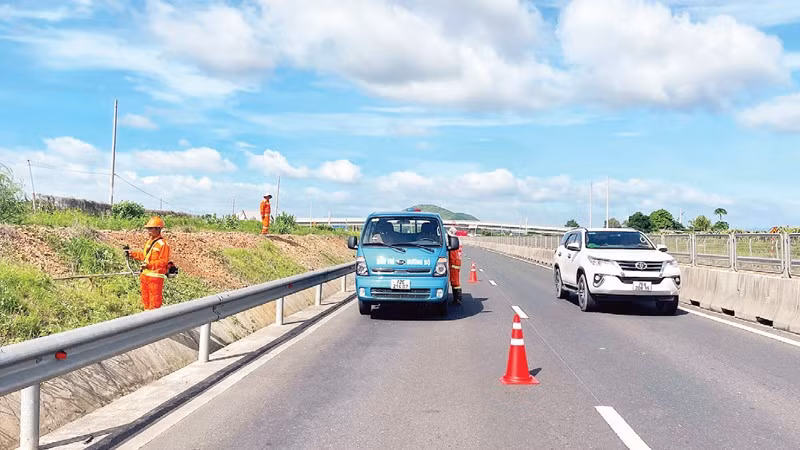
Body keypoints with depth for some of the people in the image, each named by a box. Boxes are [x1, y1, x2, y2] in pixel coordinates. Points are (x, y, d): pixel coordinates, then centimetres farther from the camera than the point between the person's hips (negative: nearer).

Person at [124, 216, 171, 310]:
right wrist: (132, 254, 14)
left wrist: (149, 265, -30)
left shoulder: (163, 244, -16)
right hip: (145, 275, 9)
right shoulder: (149, 241, 13)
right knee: (145, 299, 18)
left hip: (155, 277, -9)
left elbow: (163, 261, -21)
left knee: (155, 302, -3)